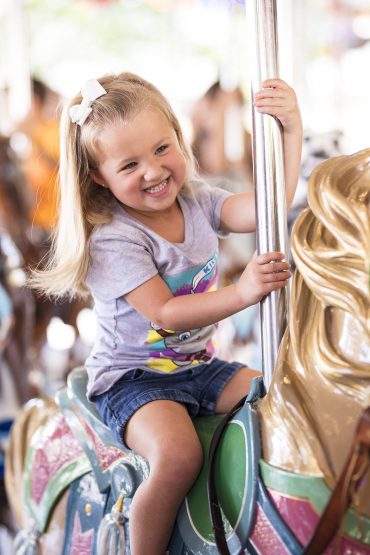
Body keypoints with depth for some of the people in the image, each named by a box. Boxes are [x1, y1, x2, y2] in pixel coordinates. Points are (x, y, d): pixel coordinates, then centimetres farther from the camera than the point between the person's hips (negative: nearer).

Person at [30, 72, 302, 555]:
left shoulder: (198, 203, 1)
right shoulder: (112, 240, -18)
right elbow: (167, 313, -24)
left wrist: (291, 130, -26)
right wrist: (242, 293, -37)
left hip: (200, 366, 7)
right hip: (133, 379, -6)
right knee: (178, 455, -32)